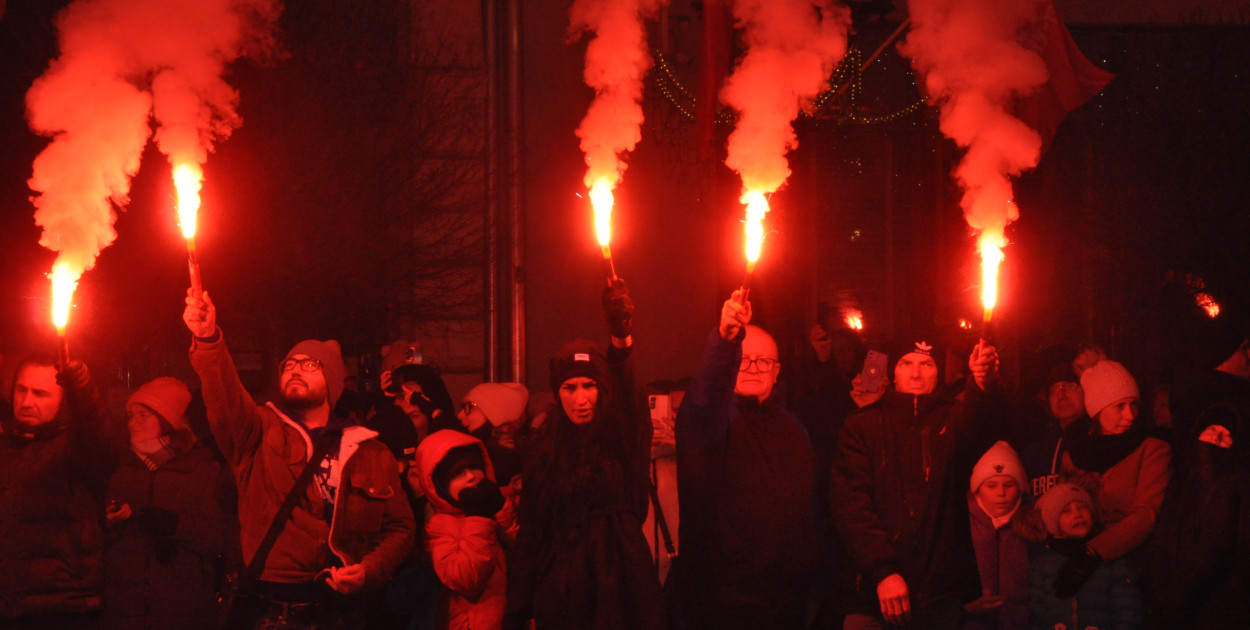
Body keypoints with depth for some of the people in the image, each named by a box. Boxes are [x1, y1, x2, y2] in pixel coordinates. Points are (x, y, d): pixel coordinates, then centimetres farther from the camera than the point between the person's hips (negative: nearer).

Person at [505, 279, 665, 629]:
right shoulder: (545, 453, 9)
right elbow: (529, 533, 8)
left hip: (619, 586, -2)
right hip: (560, 595, 2)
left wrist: (622, 340, -41)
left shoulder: (622, 440, 1)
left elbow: (626, 393, -22)